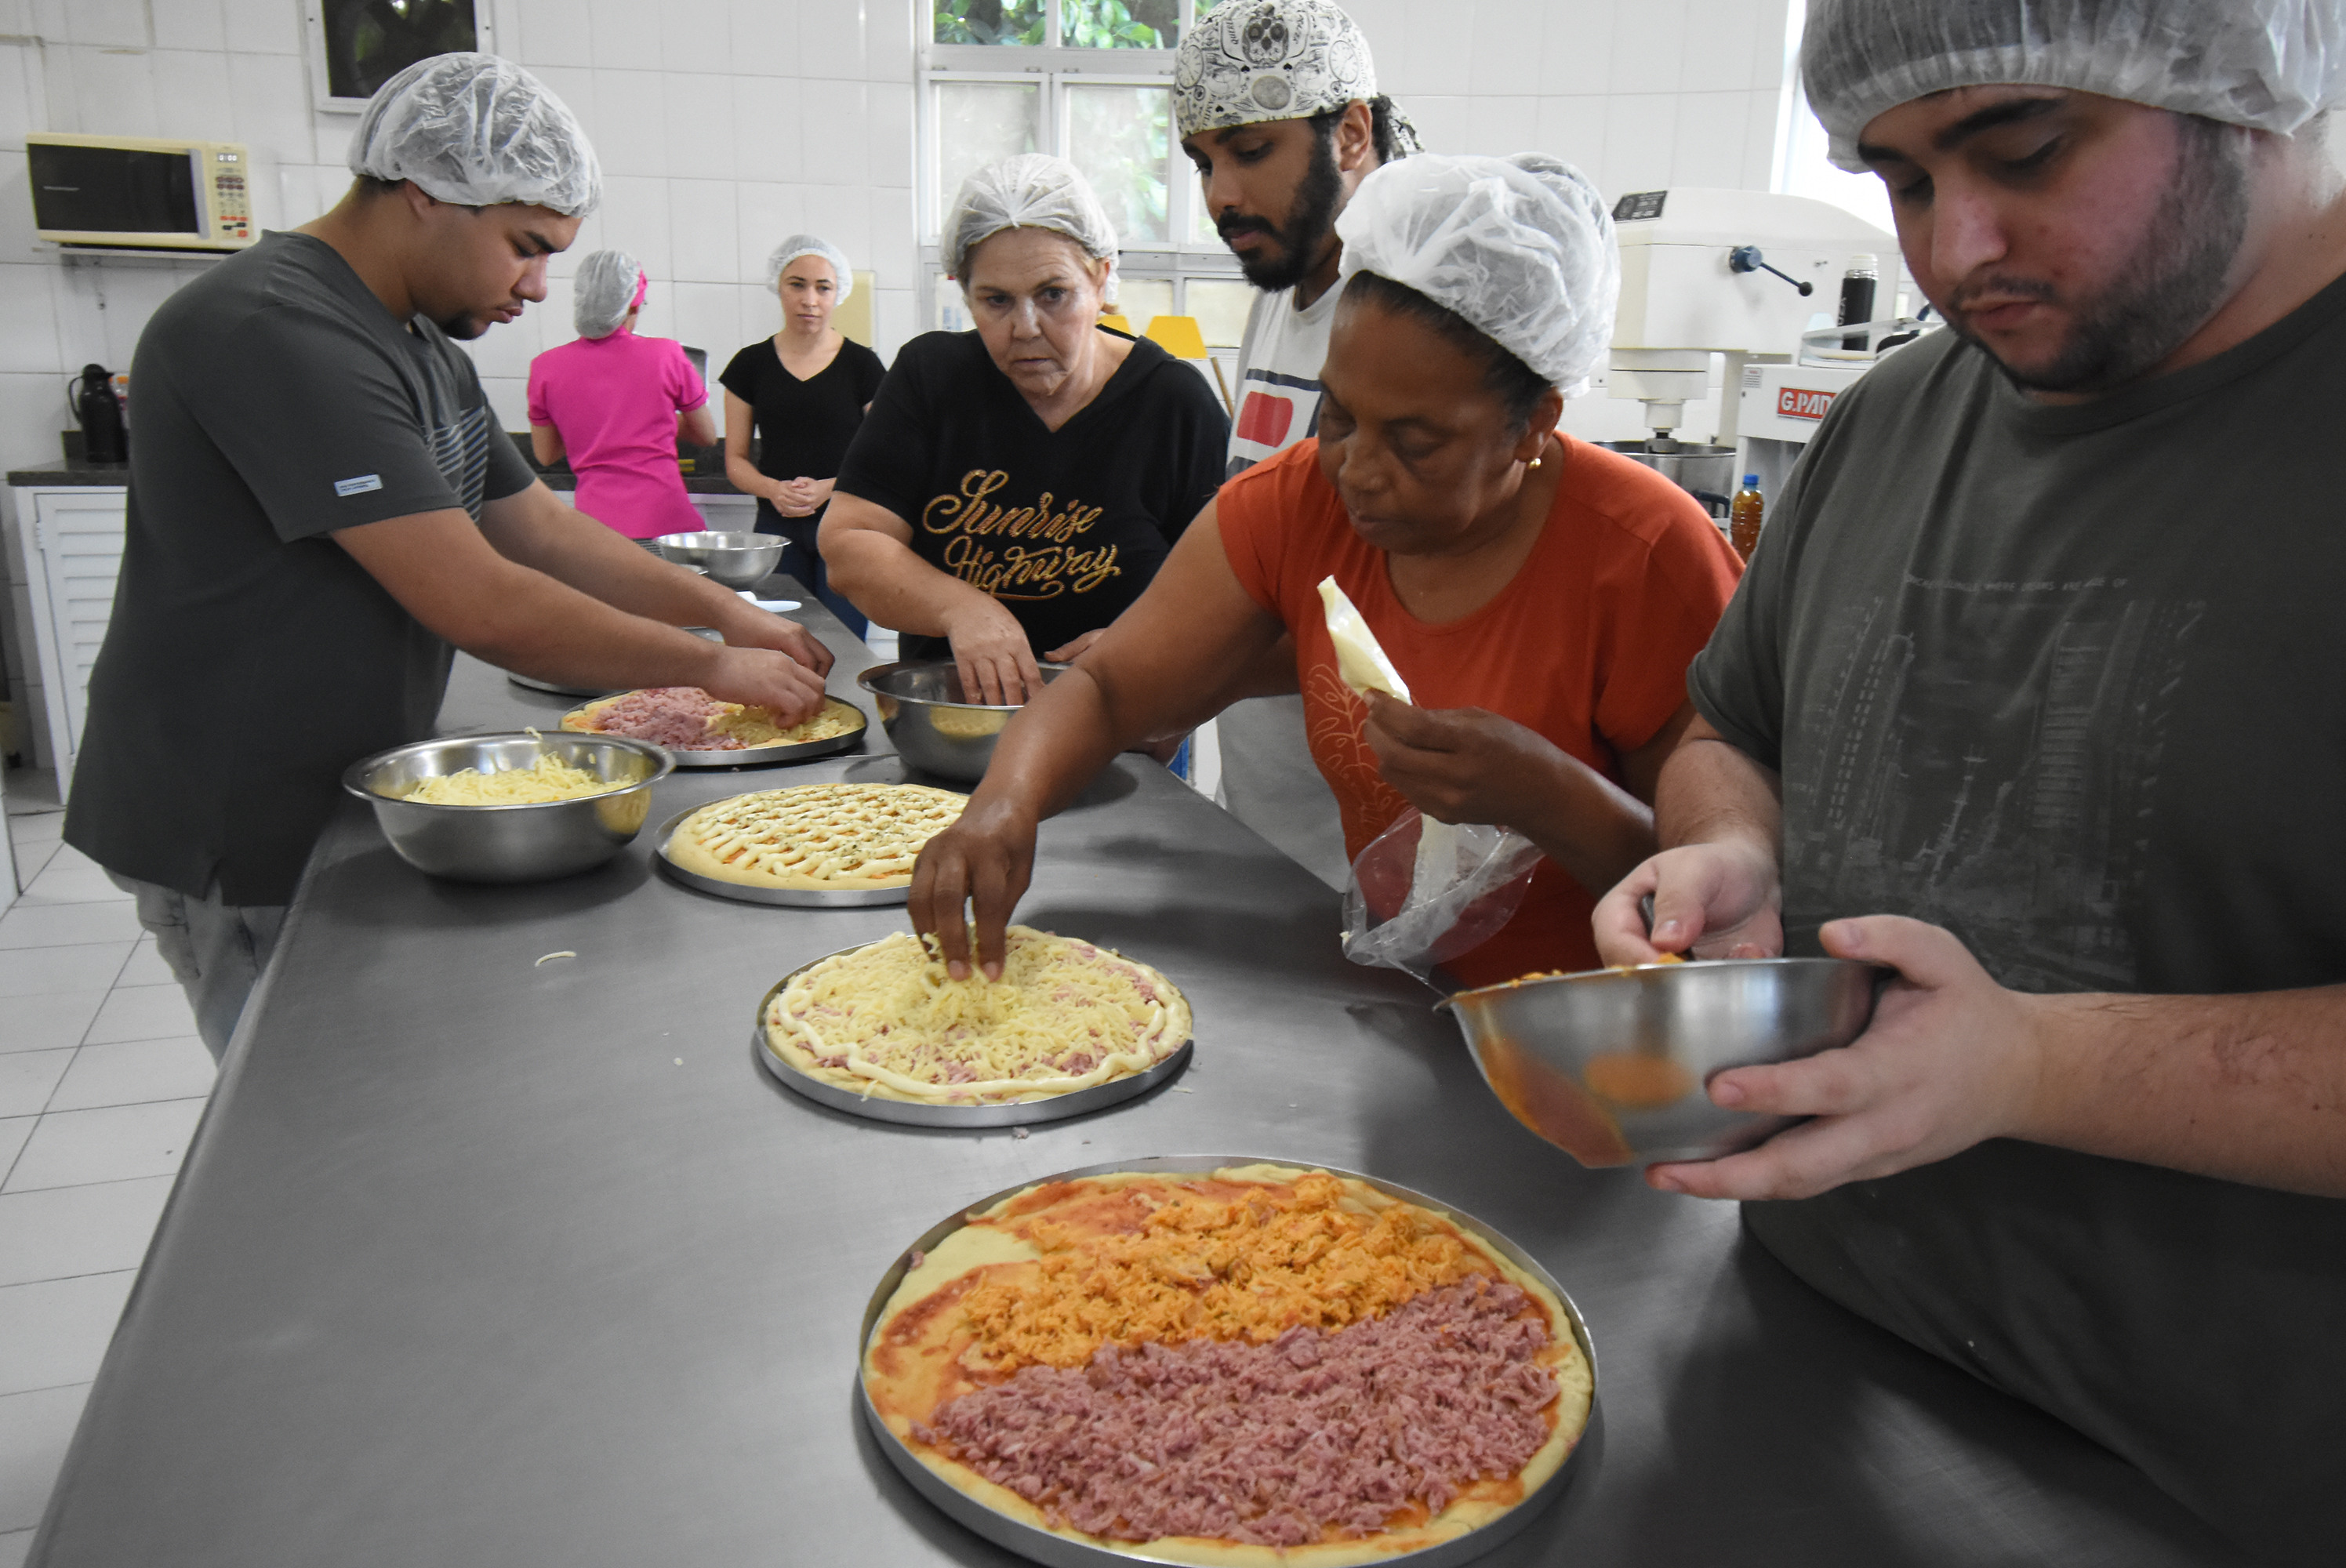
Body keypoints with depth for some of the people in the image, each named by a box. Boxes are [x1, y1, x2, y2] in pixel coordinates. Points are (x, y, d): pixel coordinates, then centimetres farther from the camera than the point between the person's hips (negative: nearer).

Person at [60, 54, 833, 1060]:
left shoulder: (421, 344, 10)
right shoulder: (278, 333, -23)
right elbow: (478, 606, -27)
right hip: (241, 835, -9)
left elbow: (540, 530, 14)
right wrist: (712, 668, -18)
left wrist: (726, 610, 2)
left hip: (351, 798, 9)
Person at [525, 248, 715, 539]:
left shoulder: (546, 368, 5)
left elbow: (545, 456, 18)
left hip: (596, 522, 1)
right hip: (667, 522, -1)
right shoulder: (665, 354, 1)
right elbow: (708, 436, 14)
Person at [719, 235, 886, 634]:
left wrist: (830, 487, -13)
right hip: (777, 528, 2)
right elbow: (735, 460, 11)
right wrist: (772, 489, -10)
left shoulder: (861, 364, 3)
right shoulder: (751, 364, 9)